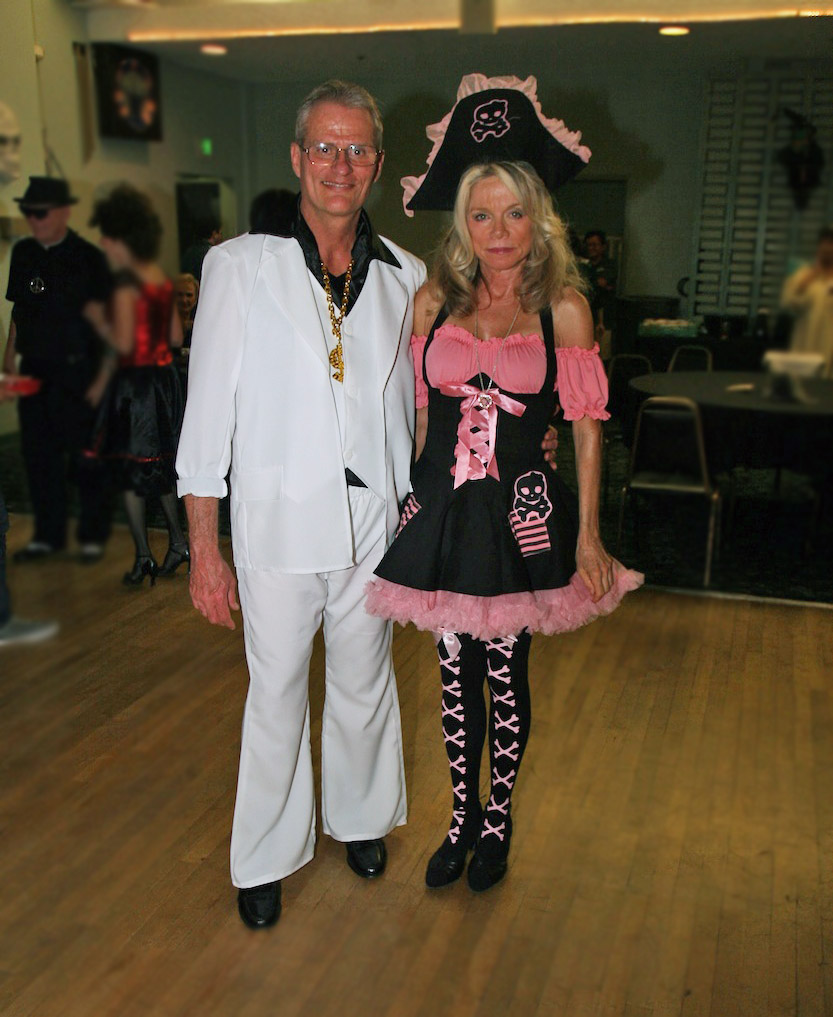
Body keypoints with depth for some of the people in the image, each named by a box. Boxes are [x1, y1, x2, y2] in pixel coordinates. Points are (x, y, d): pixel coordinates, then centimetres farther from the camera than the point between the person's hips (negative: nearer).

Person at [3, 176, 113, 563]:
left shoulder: (87, 257, -7)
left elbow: (102, 322, -7)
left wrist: (102, 379, -11)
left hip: (76, 372, -5)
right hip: (34, 371, 5)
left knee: (83, 456, 3)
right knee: (38, 455, 10)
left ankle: (92, 535, 18)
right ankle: (48, 535, 24)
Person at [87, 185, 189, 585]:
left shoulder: (126, 281, -15)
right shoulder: (163, 278, 7)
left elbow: (123, 343, -20)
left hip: (136, 382, -7)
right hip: (164, 377, 7)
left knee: (131, 470, 3)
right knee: (161, 465, 18)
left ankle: (143, 557, 6)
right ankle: (178, 542, 22)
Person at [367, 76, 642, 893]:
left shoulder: (562, 307, -3)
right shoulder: (434, 299, 5)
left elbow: (585, 424, -1)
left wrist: (588, 532, -3)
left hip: (520, 510, -2)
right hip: (440, 508, 3)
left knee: (506, 673, 8)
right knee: (455, 672, 11)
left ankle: (498, 821, 31)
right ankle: (461, 820, 30)